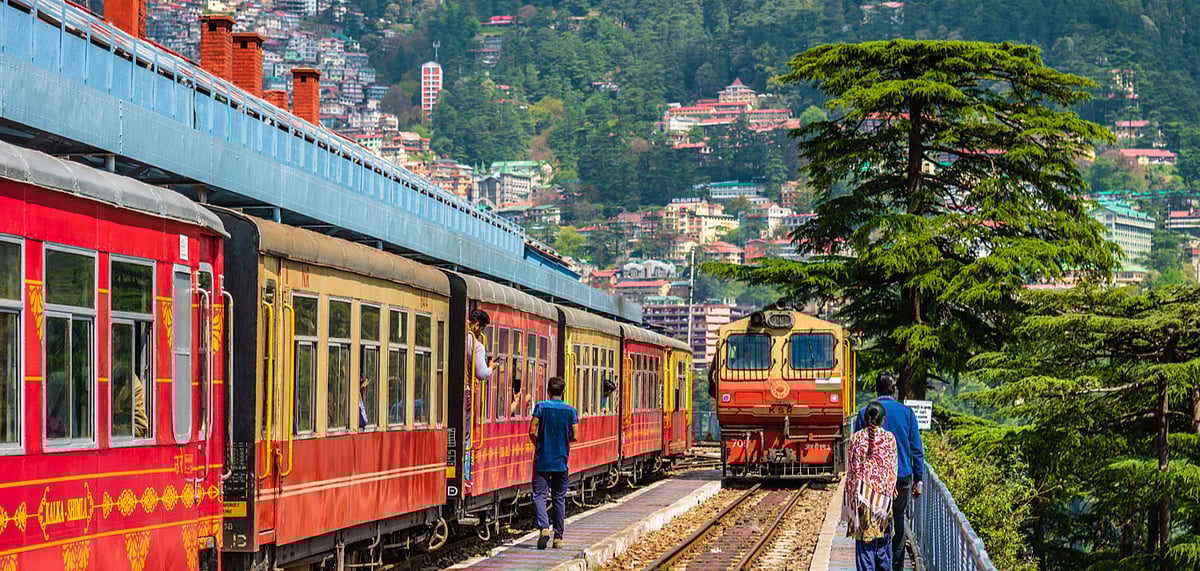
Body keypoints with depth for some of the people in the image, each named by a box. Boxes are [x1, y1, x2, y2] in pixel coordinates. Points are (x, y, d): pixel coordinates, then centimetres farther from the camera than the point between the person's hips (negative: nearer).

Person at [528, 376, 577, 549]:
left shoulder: (541, 407, -5)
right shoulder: (570, 410, 0)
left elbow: (532, 432, -10)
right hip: (561, 461, 2)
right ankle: (558, 537, 11)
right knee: (560, 498, 10)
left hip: (542, 459, -2)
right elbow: (574, 437, -2)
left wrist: (539, 445, 10)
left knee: (539, 494, 1)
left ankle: (544, 527, -22)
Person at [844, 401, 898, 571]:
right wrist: (891, 490, 7)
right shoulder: (889, 438, -4)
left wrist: (851, 495, 7)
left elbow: (851, 468, 0)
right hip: (883, 493, 0)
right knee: (883, 537, 12)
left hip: (861, 492, 0)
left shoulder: (856, 438, -3)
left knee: (863, 538, 3)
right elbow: (892, 467, -2)